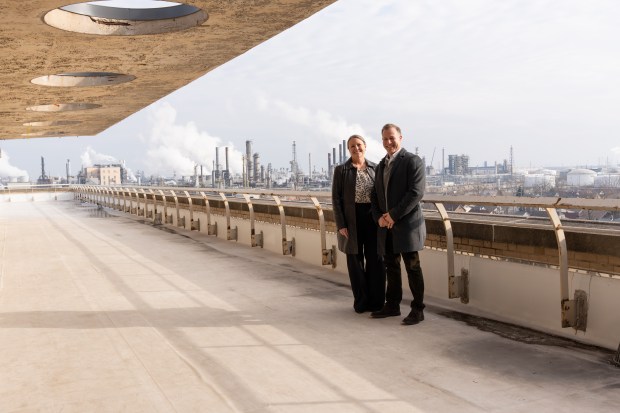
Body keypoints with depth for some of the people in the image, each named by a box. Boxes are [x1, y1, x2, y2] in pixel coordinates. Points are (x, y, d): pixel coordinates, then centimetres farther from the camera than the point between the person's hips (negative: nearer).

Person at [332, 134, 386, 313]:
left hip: (374, 218, 2)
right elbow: (336, 198, -1)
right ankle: (361, 301, 19)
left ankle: (376, 301, 17)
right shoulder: (341, 170, 1)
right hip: (352, 220, -1)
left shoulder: (375, 168, 7)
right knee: (355, 261, 6)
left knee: (376, 261, 4)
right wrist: (341, 225, -8)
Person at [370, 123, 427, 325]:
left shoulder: (413, 161, -5)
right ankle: (392, 305, 23)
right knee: (391, 267, 13)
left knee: (413, 267, -2)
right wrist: (379, 217, -1)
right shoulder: (381, 166, 17)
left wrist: (394, 215, -16)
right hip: (386, 226, 7)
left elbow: (416, 193, -15)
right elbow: (375, 195, 17)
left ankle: (418, 309, 6)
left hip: (407, 224, -7)